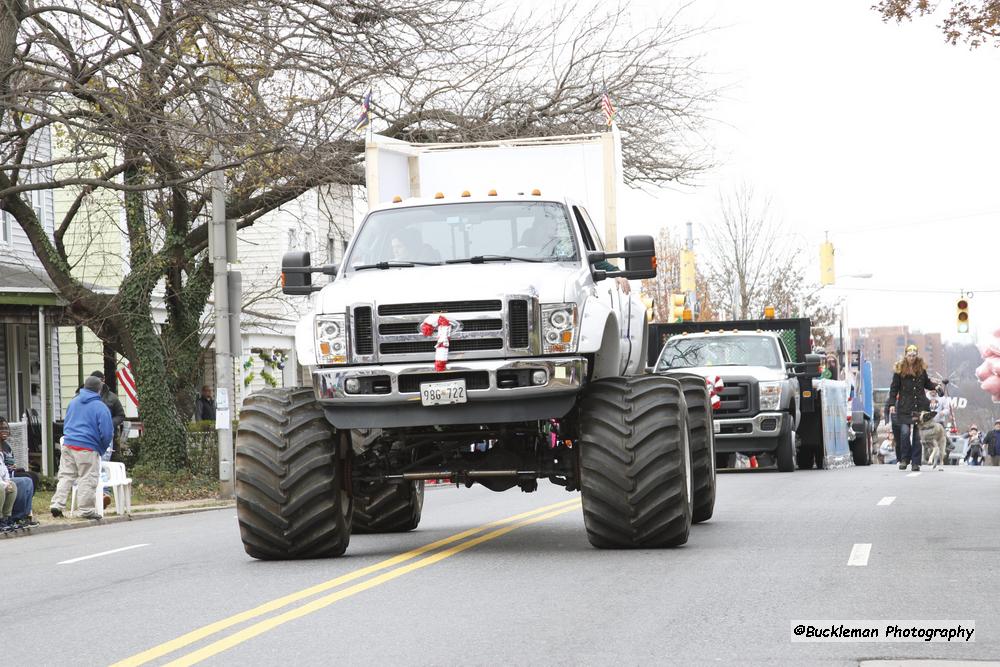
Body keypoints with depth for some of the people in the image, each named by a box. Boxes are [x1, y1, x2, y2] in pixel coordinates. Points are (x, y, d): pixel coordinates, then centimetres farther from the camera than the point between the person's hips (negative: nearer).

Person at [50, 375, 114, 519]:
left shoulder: (73, 402, 12)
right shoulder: (100, 407, -8)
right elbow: (107, 433, -10)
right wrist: (102, 448, 7)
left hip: (67, 445, 6)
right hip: (87, 449, -6)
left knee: (65, 476, 11)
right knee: (88, 479, 2)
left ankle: (57, 504, 5)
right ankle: (87, 510, 4)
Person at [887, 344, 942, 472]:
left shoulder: (921, 368, 9)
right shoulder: (899, 370, 1)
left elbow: (926, 382, 23)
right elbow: (894, 388, 1)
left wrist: (935, 386, 4)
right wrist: (892, 403, -7)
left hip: (920, 406, 2)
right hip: (905, 407, -2)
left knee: (918, 435, 1)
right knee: (905, 432, -13)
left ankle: (916, 462, 5)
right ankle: (904, 459, 3)